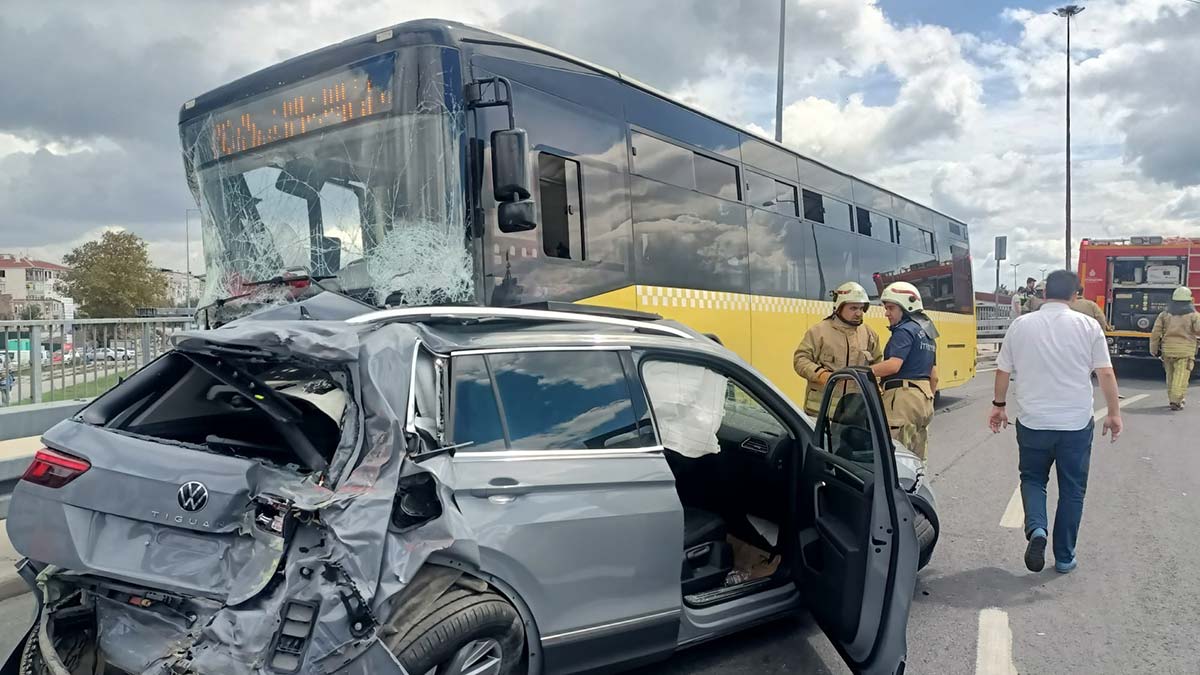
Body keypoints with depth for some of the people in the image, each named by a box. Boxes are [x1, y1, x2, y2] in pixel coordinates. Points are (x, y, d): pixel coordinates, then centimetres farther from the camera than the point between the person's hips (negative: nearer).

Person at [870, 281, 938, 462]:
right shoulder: (927, 333, 20)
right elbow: (934, 376, 23)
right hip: (924, 396, 10)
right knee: (917, 458, 15)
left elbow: (893, 365, -25)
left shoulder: (905, 331, -9)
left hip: (903, 395, -10)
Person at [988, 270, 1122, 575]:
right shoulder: (1088, 326, -5)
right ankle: (1064, 557, 20)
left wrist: (999, 405, 18)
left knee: (1032, 479, 19)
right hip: (1076, 423, 0)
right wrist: (1114, 412, 7)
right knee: (1072, 490, 13)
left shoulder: (1021, 325, -2)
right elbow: (1106, 373, -5)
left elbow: (1002, 371, 4)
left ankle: (1036, 529, -7)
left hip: (1032, 421, 1)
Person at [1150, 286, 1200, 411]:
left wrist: (1154, 349, 8)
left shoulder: (1165, 314, 4)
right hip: (1185, 351, -3)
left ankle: (1173, 399, 25)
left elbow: (1155, 333, 0)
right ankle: (1175, 402, -11)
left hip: (1168, 349, 3)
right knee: (1181, 377, -4)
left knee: (1171, 375, 16)